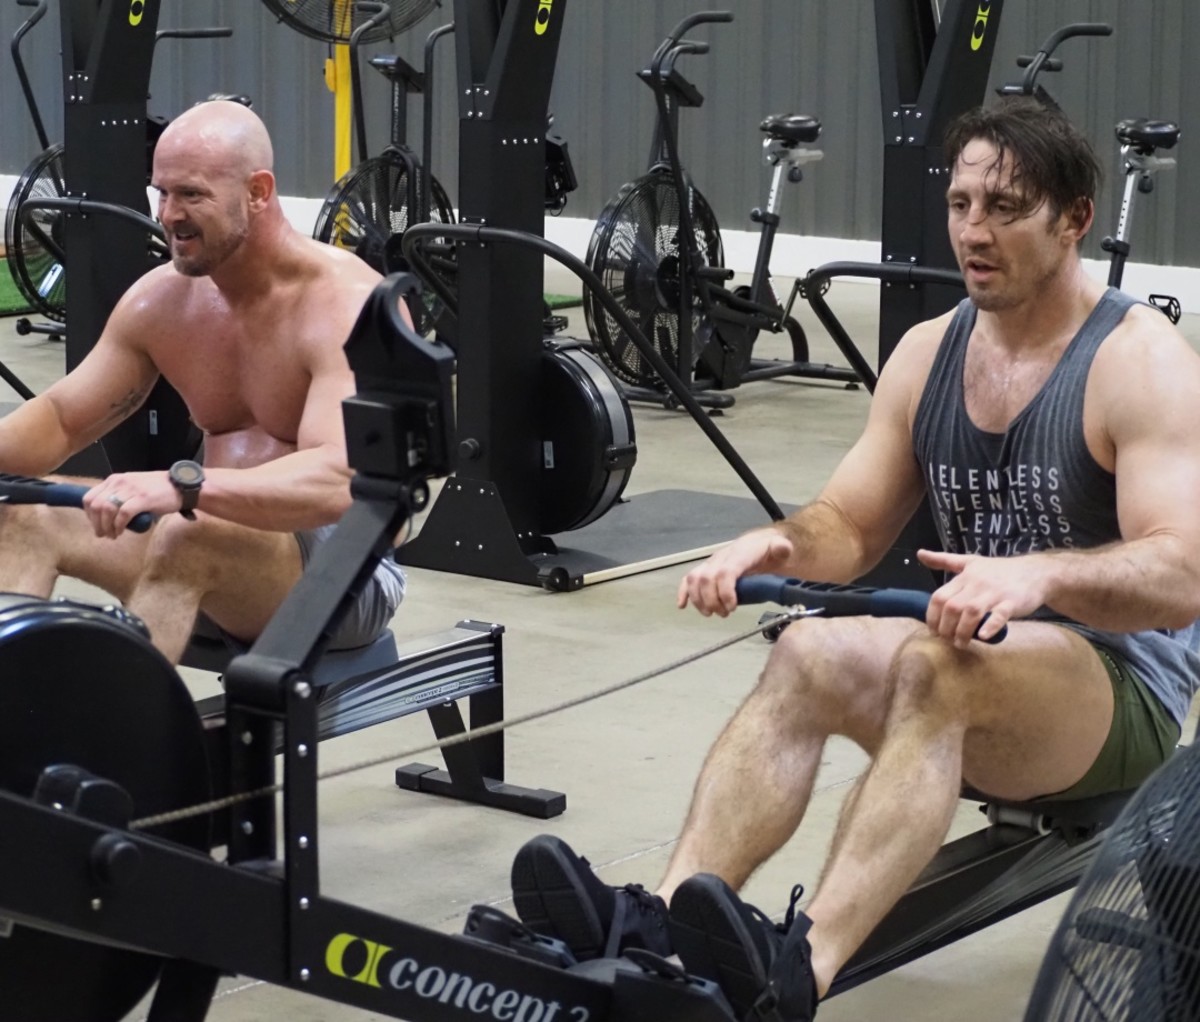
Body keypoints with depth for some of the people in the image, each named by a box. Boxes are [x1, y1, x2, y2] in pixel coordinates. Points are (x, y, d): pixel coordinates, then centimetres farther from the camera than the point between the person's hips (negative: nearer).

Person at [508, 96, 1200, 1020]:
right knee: (811, 655, -25)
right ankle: (652, 925, -41)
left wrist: (1037, 575, -43)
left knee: (934, 666, -36)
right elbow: (852, 528, 8)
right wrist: (781, 542, -16)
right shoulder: (928, 352, 8)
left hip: (1123, 685, -6)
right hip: (979, 669, 6)